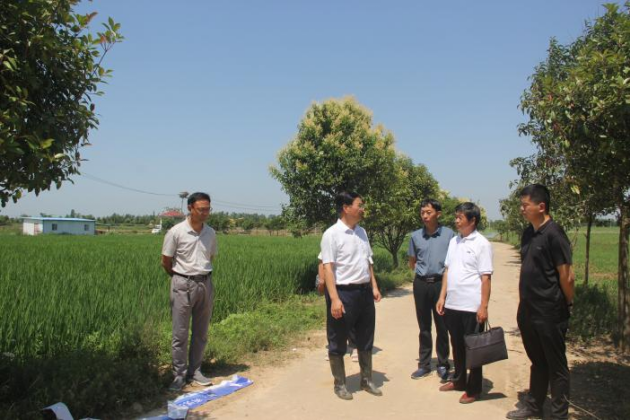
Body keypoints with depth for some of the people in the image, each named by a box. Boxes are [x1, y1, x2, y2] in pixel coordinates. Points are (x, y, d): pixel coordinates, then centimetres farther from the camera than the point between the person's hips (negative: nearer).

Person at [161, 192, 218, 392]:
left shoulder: (211, 233, 4)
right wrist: (180, 278, 9)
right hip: (183, 285, -4)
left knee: (201, 333, 11)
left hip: (205, 283, 5)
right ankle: (179, 375, 11)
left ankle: (195, 372, 23)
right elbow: (166, 262, -1)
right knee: (180, 333, 0)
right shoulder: (176, 232, -10)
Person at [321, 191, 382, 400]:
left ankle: (367, 380, 32)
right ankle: (340, 384, 21)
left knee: (365, 339, 17)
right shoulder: (332, 234, -13)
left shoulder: (361, 232, 10)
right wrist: (334, 298, -23)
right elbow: (328, 267, -17)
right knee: (338, 342, 7)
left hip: (364, 291, 7)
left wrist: (374, 287, 11)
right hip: (344, 292, -7)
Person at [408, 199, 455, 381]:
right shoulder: (415, 236, 4)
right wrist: (422, 271, 8)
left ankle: (443, 365, 20)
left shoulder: (449, 234, -5)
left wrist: (443, 272, -5)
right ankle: (424, 364, 22)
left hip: (440, 283, -3)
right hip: (421, 284, 3)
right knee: (424, 327, 12)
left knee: (442, 327, 6)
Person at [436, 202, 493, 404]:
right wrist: (442, 296, 8)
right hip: (452, 304, 6)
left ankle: (473, 389, 20)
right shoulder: (454, 241, 9)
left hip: (471, 306, -6)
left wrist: (484, 306, -14)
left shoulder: (482, 244, -10)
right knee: (457, 345, 18)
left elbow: (485, 278, -12)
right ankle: (459, 380, 34)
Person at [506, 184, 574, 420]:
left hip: (550, 312, -8)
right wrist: (524, 303, 13)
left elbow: (566, 276, -16)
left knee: (556, 365, 7)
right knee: (537, 362, 20)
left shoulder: (553, 234, -17)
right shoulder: (529, 233, 8)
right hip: (528, 310, 8)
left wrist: (568, 304, -4)